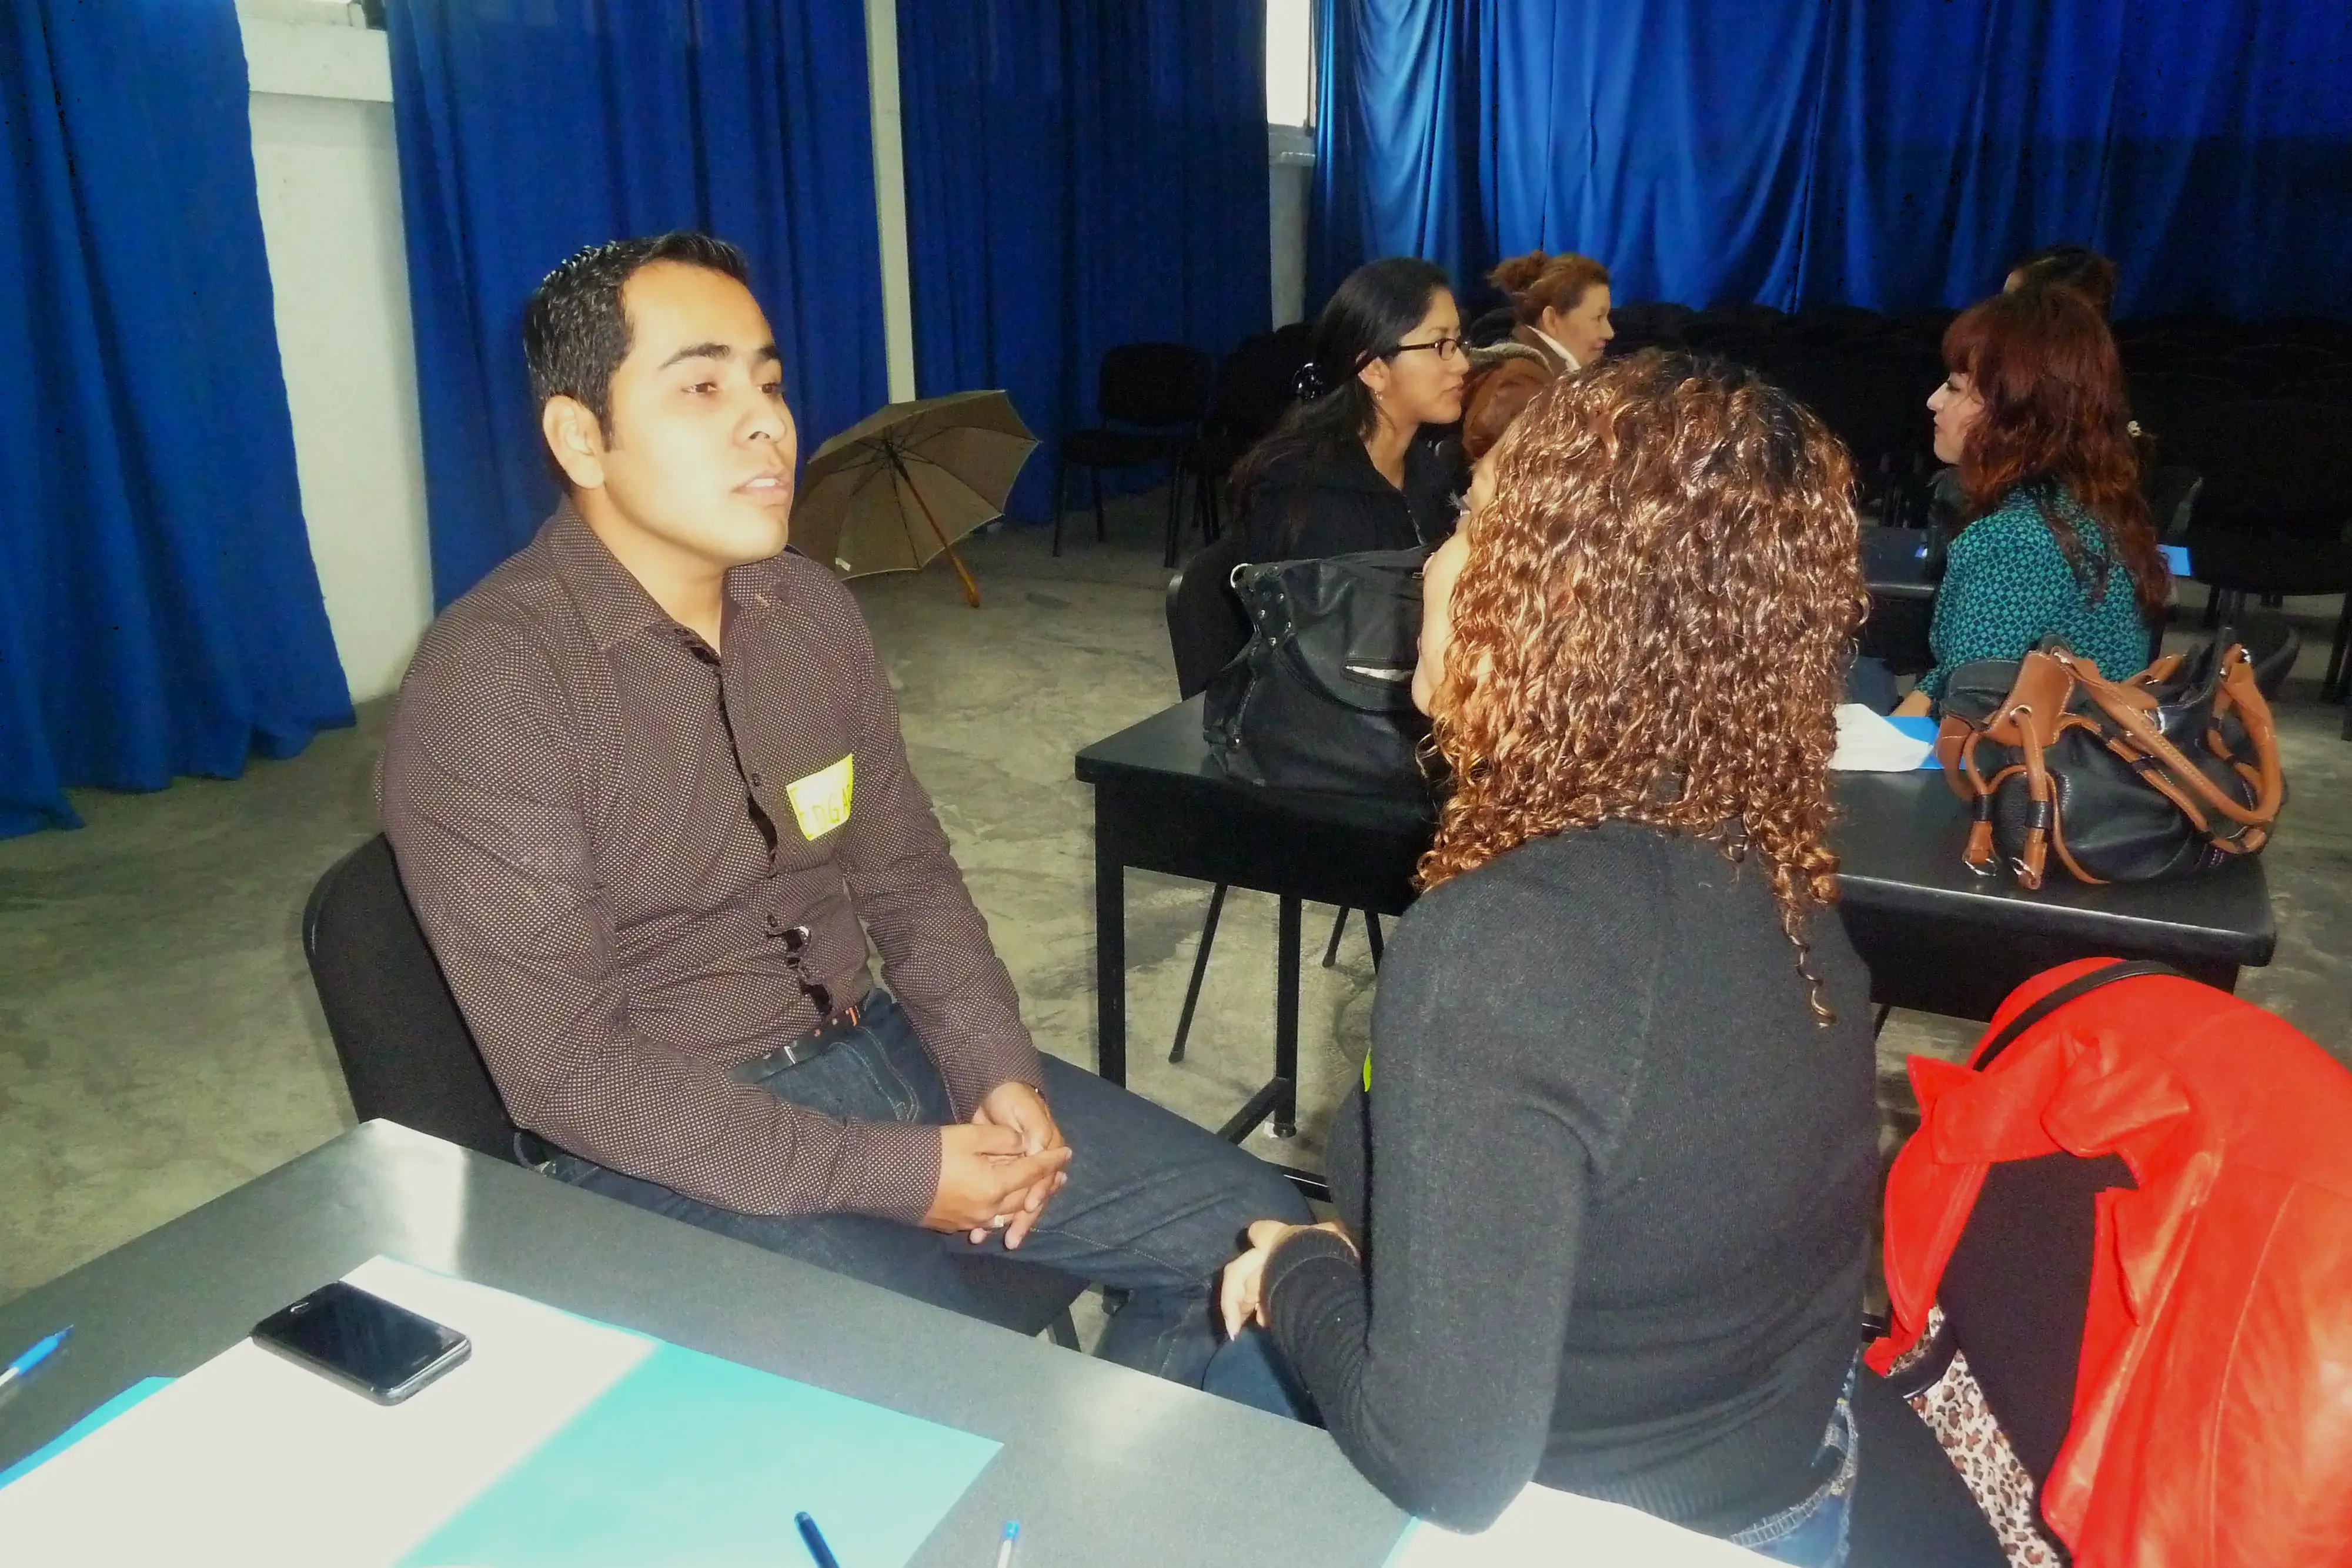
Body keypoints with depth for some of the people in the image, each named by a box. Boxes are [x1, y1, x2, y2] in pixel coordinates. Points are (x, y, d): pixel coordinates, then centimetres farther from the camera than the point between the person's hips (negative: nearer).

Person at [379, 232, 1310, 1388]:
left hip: (876, 1050, 7)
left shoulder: (810, 609, 4)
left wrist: (998, 1071, -6)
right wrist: (895, 1178, -20)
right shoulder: (487, 686, -17)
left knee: (1248, 1229, 3)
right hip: (676, 1151, -6)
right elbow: (568, 1069, -19)